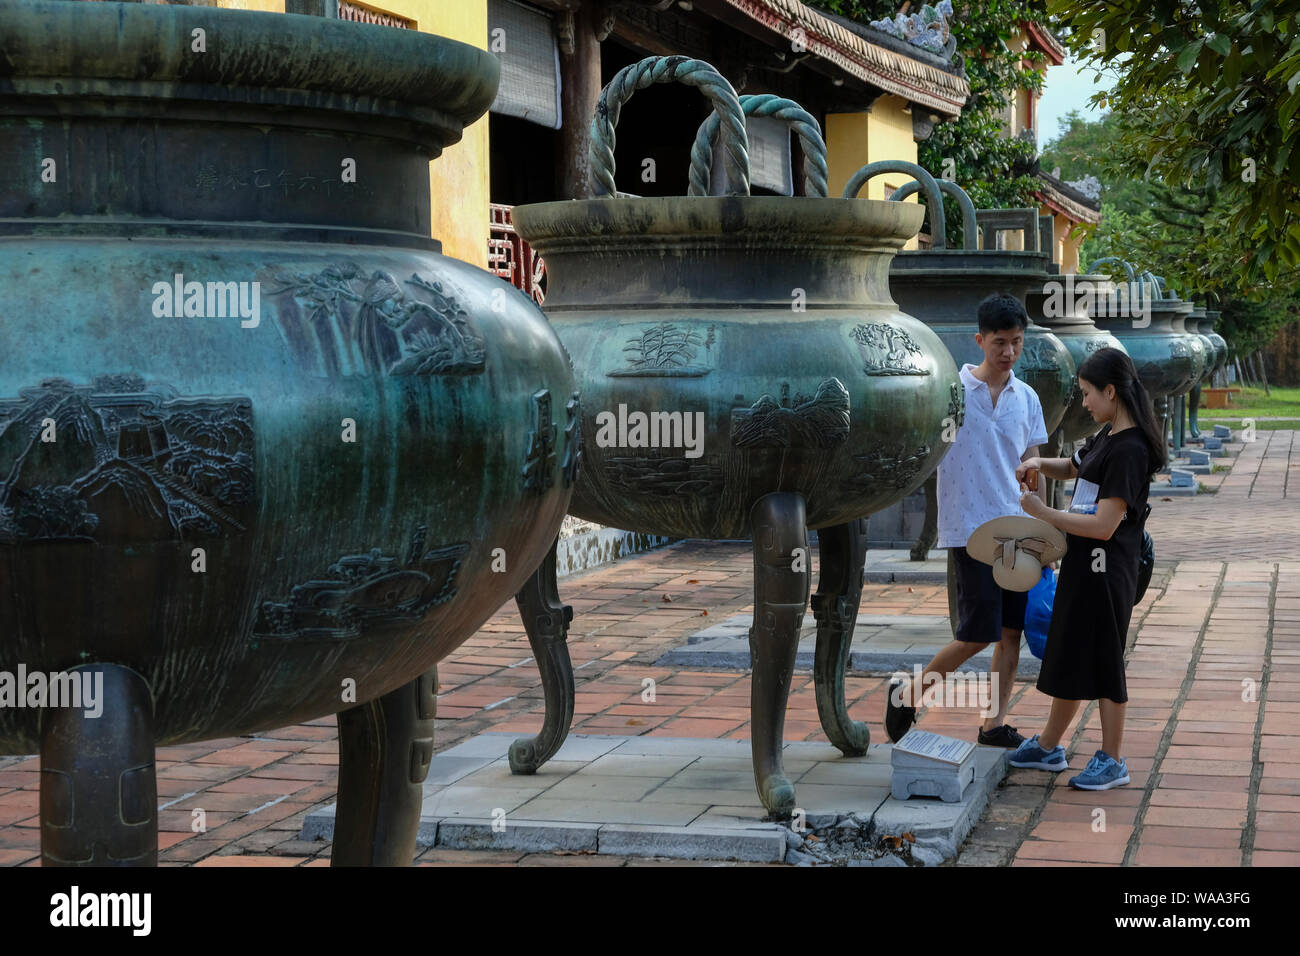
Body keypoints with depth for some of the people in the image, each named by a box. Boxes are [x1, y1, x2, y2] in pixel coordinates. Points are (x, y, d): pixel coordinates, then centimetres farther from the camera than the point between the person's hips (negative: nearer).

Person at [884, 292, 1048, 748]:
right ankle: (907, 693, 12)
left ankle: (994, 724, 16)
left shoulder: (1027, 399, 9)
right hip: (970, 529, -5)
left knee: (1012, 631, 5)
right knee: (978, 634, -7)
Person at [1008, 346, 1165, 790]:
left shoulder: (1129, 450, -21)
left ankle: (1112, 760, 14)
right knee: (1069, 656, 18)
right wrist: (1040, 464, 7)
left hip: (1106, 570, -9)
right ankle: (1048, 747, 31)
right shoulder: (1106, 436, 8)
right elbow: (1076, 467, 28)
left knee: (1102, 662, 1)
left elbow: (1104, 525, -24)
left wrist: (1041, 513, -17)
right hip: (1082, 566, 9)